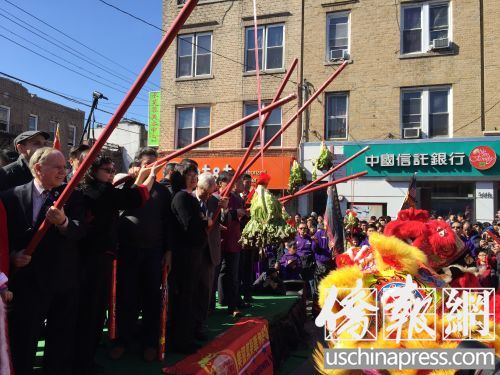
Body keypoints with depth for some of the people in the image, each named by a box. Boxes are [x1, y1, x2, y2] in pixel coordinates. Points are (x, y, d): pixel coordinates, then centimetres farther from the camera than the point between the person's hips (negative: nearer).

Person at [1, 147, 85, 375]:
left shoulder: (72, 196, -1)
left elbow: (80, 231, -14)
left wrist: (63, 222, -33)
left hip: (64, 281, 2)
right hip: (28, 280, -1)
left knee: (62, 340, 16)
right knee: (23, 341, 10)